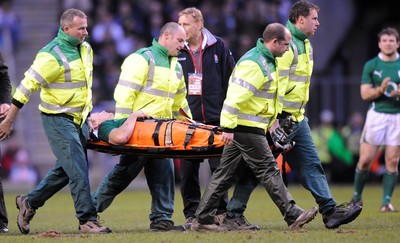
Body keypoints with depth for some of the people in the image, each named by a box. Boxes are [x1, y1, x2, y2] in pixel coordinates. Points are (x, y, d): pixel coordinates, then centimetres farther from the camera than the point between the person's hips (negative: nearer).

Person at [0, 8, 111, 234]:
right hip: (58, 120, -8)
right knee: (78, 170, -10)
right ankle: (88, 220, -5)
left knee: (65, 170, 13)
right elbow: (27, 86, -16)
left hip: (80, 119, 8)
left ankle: (29, 203, 28)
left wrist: (87, 113, 26)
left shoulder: (86, 49, 6)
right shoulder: (52, 56, -19)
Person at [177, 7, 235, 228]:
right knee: (188, 170, 1)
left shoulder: (218, 47, 3)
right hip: (187, 119, 1)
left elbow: (230, 81, 5)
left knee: (219, 168, 1)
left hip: (215, 118, -1)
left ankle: (221, 212, 10)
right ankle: (191, 214, 8)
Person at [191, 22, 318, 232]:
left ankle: (202, 220, 11)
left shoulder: (266, 61, 17)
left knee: (225, 173, 9)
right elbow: (235, 95, -23)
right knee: (269, 171, -7)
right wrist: (228, 127, -25)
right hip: (246, 128, -10)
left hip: (241, 128, 10)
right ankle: (293, 216, -4)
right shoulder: (253, 63, -17)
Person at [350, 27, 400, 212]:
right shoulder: (371, 65, 3)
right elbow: (365, 94, -1)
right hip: (376, 114, -1)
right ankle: (357, 197, 14)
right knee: (366, 159, -3)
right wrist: (381, 89, -20)